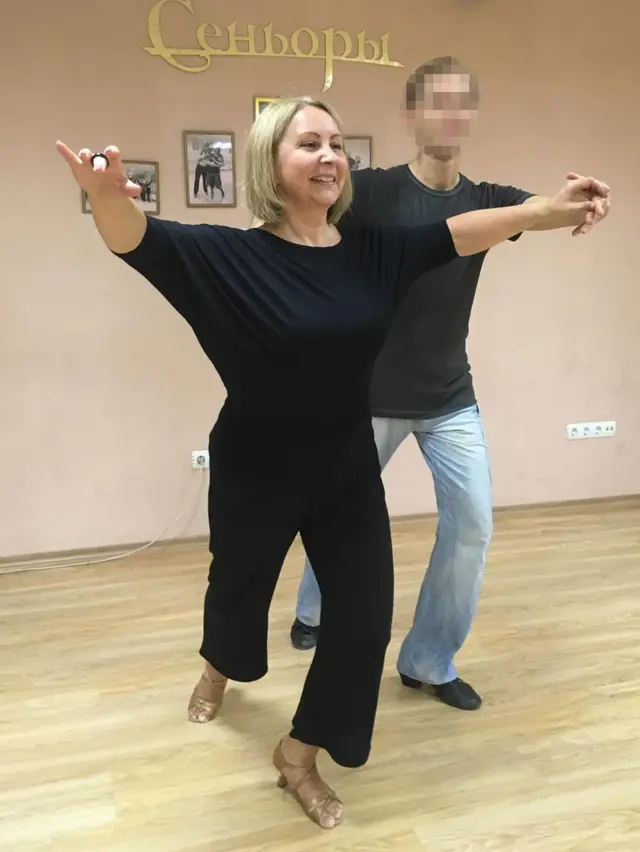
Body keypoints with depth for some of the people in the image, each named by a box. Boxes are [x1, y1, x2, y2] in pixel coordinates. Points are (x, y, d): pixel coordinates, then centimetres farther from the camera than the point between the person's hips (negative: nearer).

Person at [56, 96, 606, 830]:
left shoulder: (373, 251, -4)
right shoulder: (230, 256, -17)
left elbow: (458, 234, -1)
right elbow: (141, 241, -31)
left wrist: (543, 211, -10)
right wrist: (110, 200, -54)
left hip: (345, 468, 4)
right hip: (253, 472, -3)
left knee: (364, 613, 3)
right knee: (240, 588, 21)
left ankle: (299, 754, 27)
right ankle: (218, 670, 59)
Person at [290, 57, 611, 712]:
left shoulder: (485, 201, -1)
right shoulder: (373, 192, -10)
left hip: (450, 398, 3)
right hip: (371, 394, -3)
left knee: (472, 524, -3)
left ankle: (428, 662, 17)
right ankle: (316, 610, 44)